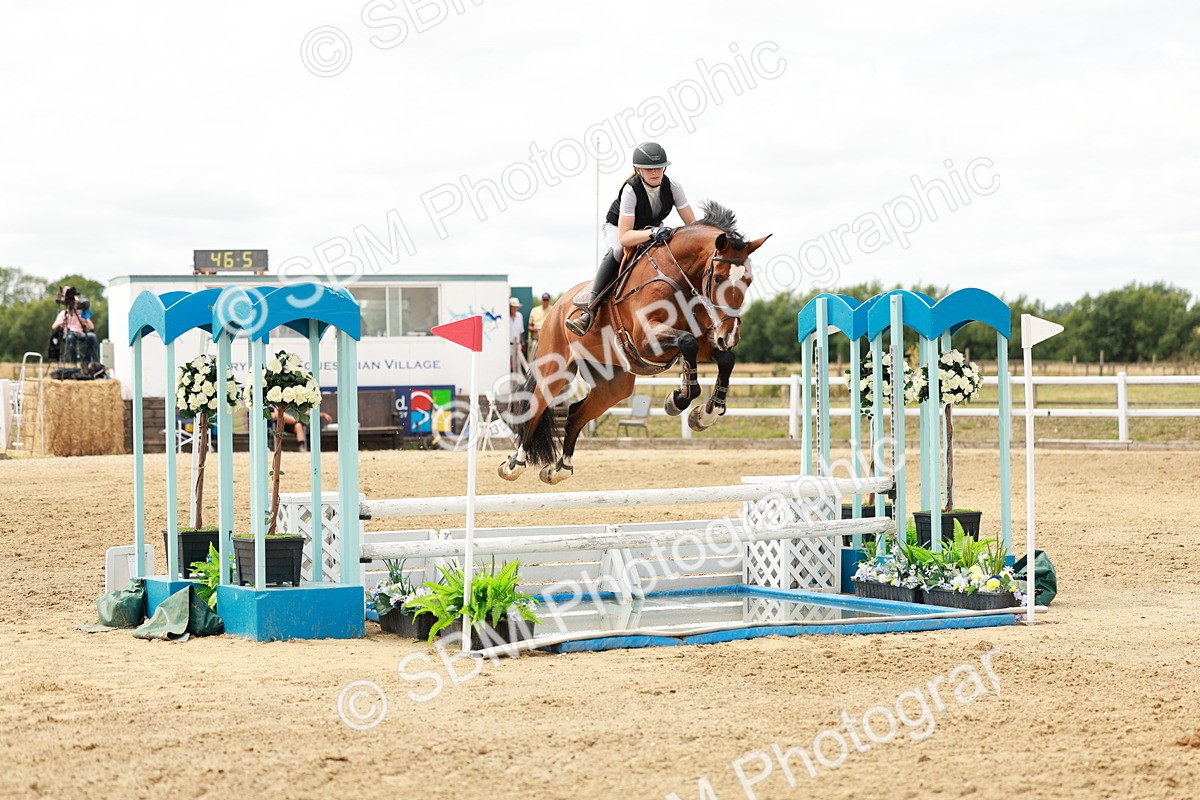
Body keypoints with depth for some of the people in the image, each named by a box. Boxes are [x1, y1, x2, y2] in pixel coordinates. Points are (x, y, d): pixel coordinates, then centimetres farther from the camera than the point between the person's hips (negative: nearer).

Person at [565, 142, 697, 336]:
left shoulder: (673, 187, -22)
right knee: (617, 250, -39)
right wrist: (652, 233, -58)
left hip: (653, 229, 5)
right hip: (617, 227, -5)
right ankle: (590, 311, -42)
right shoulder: (630, 190, -34)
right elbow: (624, 237, -42)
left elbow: (692, 224, -17)